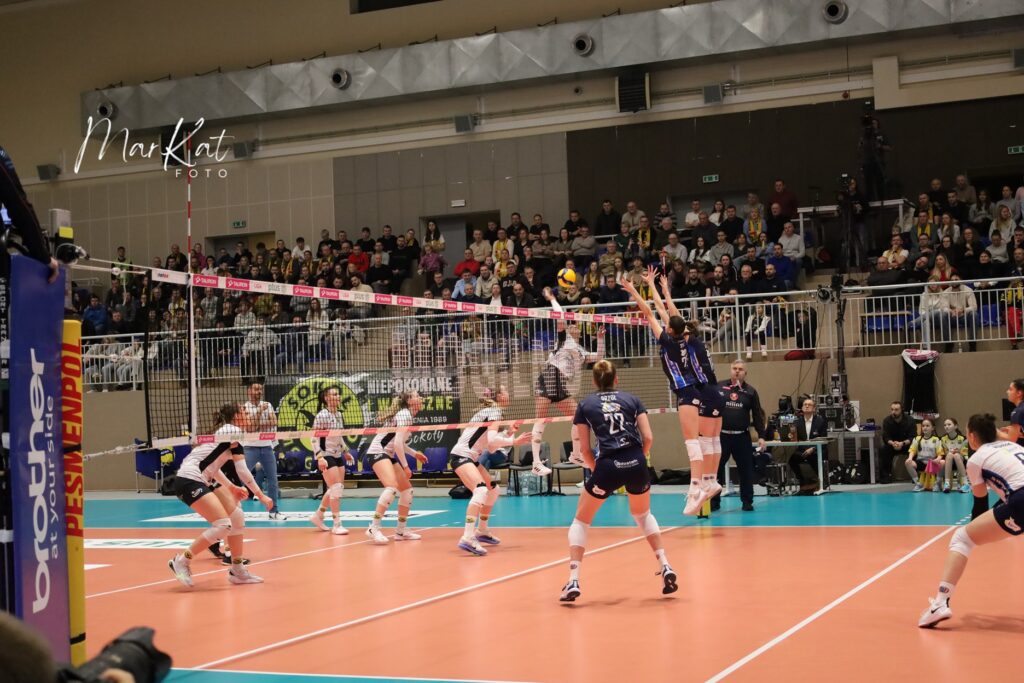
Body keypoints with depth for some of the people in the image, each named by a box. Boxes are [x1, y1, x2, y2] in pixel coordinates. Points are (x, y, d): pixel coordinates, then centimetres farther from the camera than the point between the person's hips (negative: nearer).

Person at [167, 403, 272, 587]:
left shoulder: (224, 432, 19)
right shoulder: (233, 431, -8)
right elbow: (242, 471, -9)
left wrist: (231, 487, 26)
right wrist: (261, 496, -4)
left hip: (202, 481, 10)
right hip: (189, 481, -10)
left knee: (237, 517, 8)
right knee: (223, 525, -16)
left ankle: (237, 571, 16)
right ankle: (181, 561, -7)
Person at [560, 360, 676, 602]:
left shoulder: (585, 405, 12)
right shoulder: (631, 399, 15)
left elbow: (585, 449, 7)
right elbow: (648, 438, 7)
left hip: (608, 466, -2)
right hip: (636, 465, 2)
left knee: (581, 521, 15)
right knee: (643, 515, 30)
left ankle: (573, 581, 3)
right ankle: (665, 567, 16)